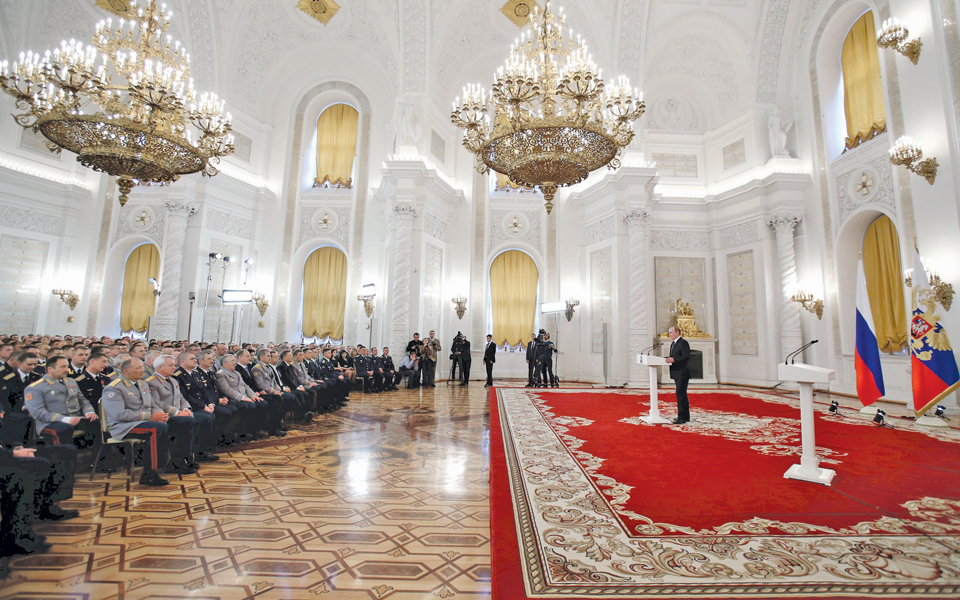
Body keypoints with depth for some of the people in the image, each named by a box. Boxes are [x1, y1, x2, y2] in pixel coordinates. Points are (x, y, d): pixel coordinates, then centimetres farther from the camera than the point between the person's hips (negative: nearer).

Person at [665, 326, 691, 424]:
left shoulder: (683, 343, -13)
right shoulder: (673, 344, 18)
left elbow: (686, 357, -22)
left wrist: (673, 360, -27)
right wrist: (669, 359, 4)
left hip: (682, 373, -10)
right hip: (677, 374, 10)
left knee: (680, 394, -9)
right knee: (682, 394, 15)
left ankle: (682, 417, -5)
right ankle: (686, 416, 23)